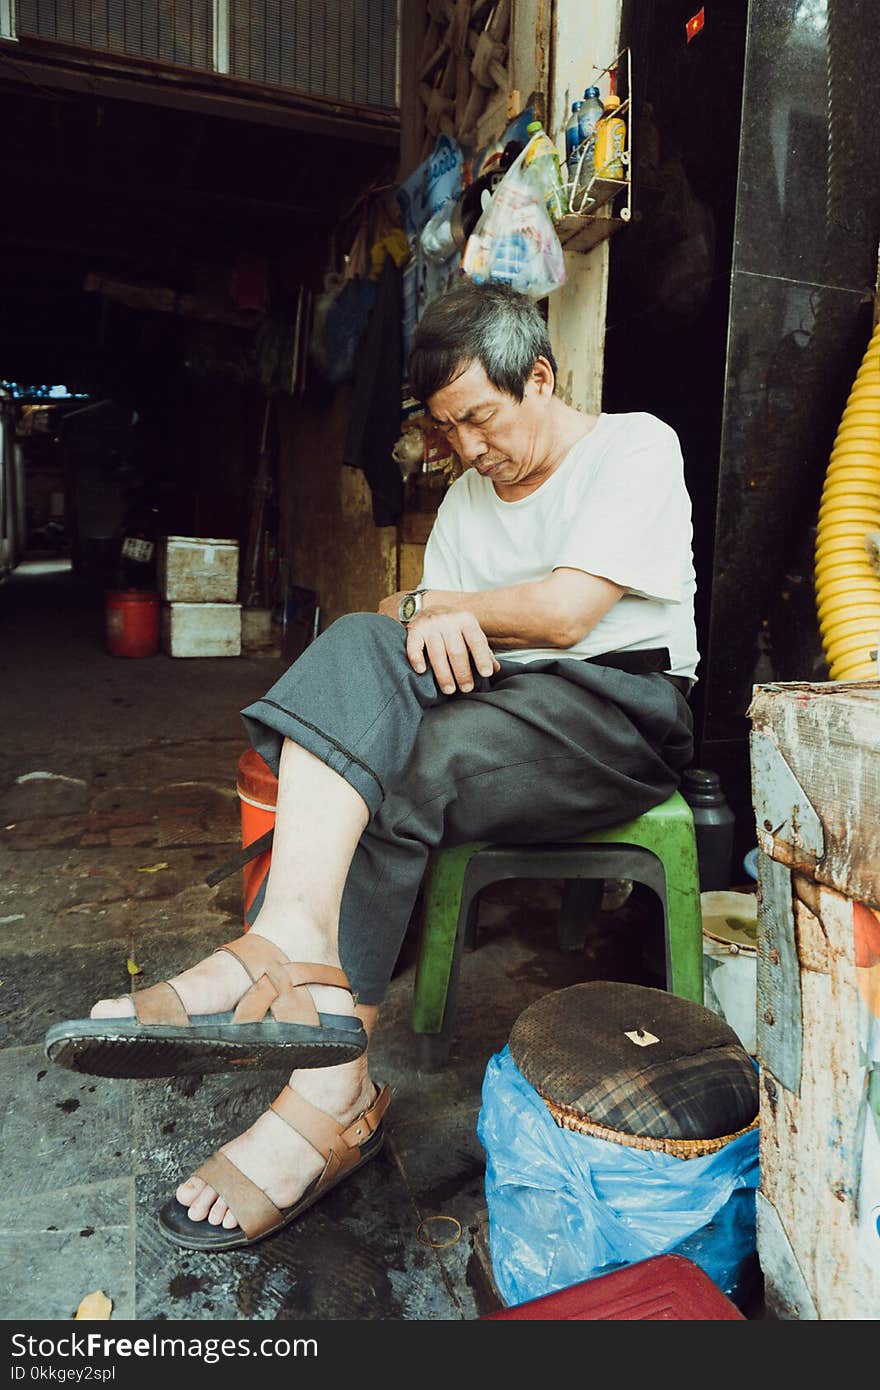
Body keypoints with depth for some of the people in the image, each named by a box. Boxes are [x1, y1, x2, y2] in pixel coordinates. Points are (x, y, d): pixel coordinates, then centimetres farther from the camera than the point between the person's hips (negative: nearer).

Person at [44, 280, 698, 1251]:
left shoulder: (636, 448, 1)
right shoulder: (467, 497, 21)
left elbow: (565, 612, -14)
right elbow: (430, 632, 10)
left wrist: (430, 604, -2)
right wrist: (430, 621, -15)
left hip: (620, 709, -5)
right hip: (493, 700, 5)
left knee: (394, 780, -28)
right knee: (358, 646, -24)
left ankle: (333, 1099, -21)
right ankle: (292, 945, -41)